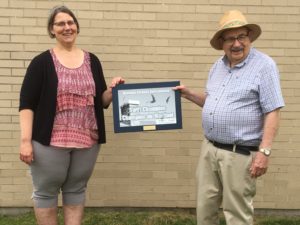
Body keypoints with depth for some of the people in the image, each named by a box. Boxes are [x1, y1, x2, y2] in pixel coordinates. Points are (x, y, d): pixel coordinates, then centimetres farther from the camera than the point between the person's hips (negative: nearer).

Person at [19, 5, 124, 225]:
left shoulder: (92, 61, 9)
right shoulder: (42, 62, -2)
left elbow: (102, 101, 12)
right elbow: (27, 103, -6)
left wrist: (112, 89, -9)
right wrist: (26, 140, -13)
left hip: (87, 140, 3)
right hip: (50, 140, -3)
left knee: (76, 190, 13)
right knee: (46, 192, 8)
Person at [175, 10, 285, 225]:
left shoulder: (264, 65, -10)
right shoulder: (218, 65, 12)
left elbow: (272, 112, -14)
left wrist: (264, 151, -20)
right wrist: (190, 94, 7)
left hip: (239, 154, -6)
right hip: (209, 149, 7)